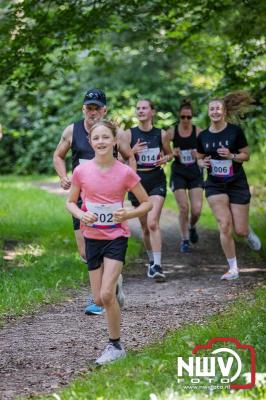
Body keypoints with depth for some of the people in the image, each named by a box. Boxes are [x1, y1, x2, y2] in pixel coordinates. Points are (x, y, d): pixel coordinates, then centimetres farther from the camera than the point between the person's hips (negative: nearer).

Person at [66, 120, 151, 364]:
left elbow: (147, 203, 0)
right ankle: (116, 288, 43)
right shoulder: (81, 171, -6)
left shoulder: (125, 173, -11)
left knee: (106, 295, -16)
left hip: (117, 237, -3)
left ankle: (116, 346, 2)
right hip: (93, 238, 3)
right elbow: (71, 202, 8)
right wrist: (81, 215, -13)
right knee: (99, 300, 5)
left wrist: (128, 214, -19)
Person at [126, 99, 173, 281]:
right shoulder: (129, 134, -1)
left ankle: (157, 265, -18)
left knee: (153, 223, -17)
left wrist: (165, 158, -8)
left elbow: (169, 153, 15)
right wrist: (132, 152, -18)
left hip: (157, 180, -2)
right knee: (145, 227, 10)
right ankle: (152, 261, 29)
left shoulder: (161, 134, 0)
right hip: (137, 181, 2)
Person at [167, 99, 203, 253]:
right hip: (178, 173, 0)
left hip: (195, 172, 0)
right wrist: (172, 153, -15)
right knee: (184, 208, -7)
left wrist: (199, 155, -19)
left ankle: (192, 227, 27)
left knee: (197, 209, -7)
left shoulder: (198, 132, -3)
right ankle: (184, 239, 11)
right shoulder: (172, 132, -3)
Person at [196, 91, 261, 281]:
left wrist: (231, 156, -21)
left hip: (237, 184, -2)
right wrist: (203, 162, -9)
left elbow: (246, 155, -2)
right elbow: (200, 158, 15)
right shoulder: (203, 136, 1)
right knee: (225, 226, -10)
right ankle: (233, 269, 2)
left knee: (240, 230, -1)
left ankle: (249, 233, 39)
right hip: (215, 186, 2)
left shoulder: (235, 131, -8)